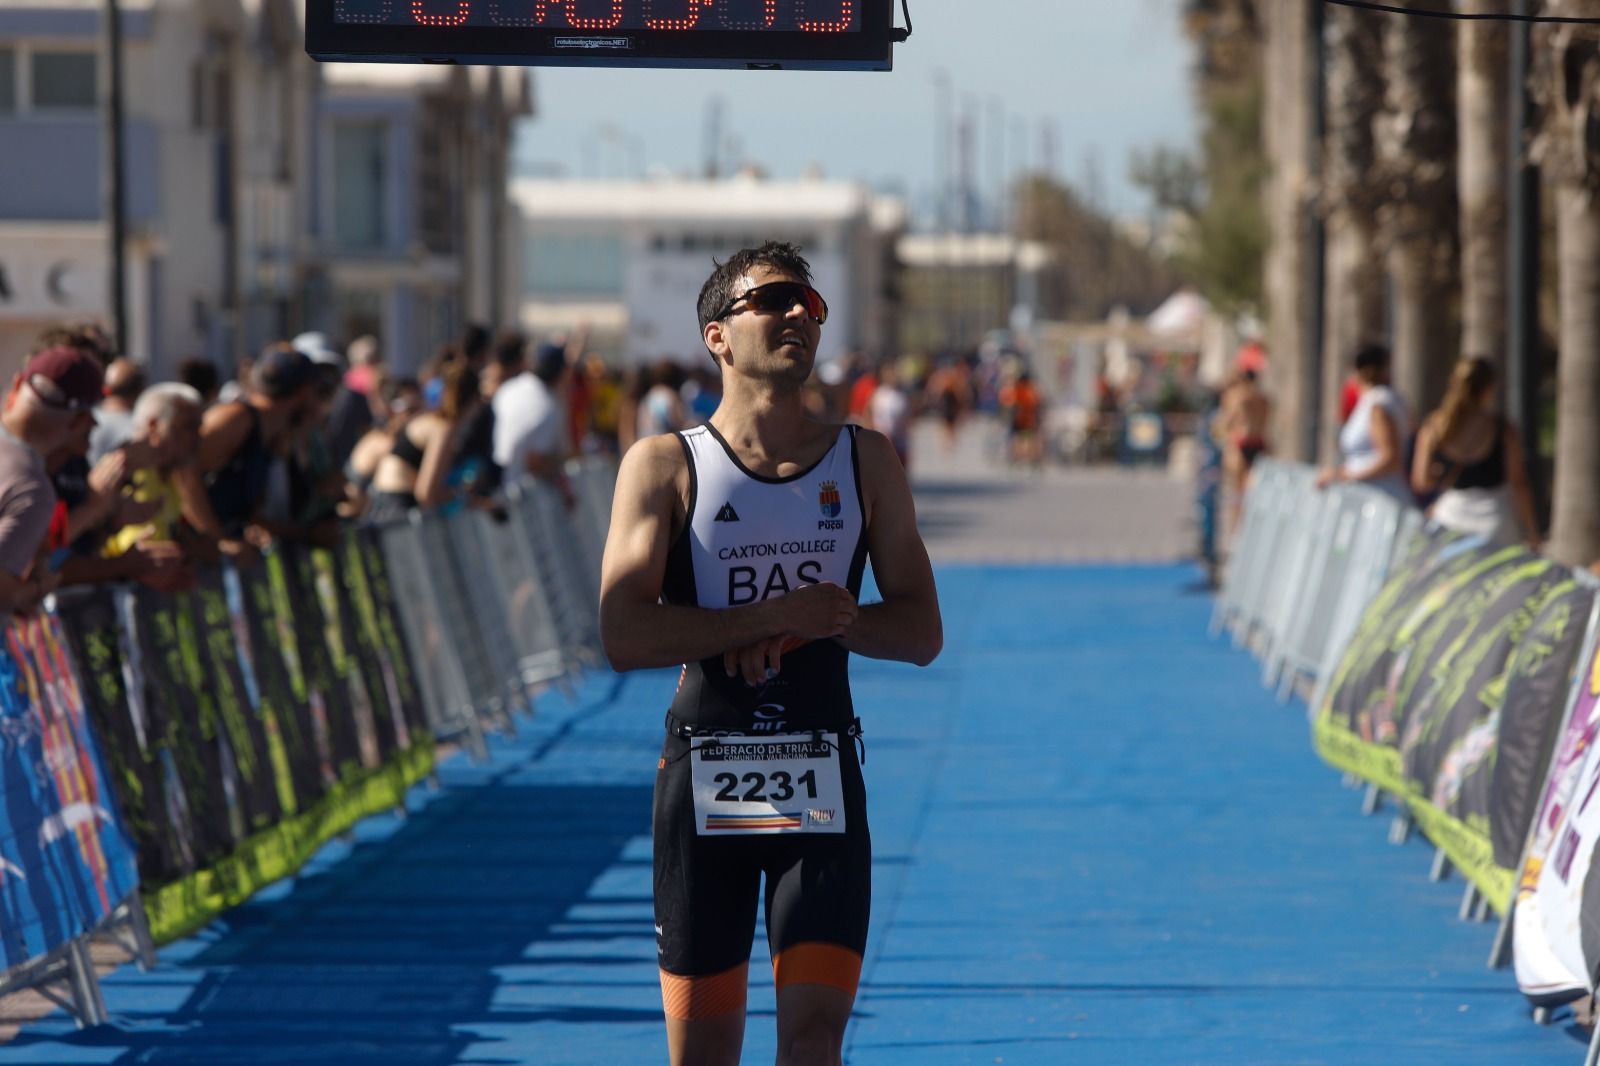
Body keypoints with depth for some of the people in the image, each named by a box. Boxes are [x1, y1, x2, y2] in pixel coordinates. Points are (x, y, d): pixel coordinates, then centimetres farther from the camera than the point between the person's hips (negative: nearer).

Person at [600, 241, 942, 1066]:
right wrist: (774, 615, -17)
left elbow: (921, 631, 5)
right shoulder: (665, 465, -1)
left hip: (822, 781, 1)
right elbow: (625, 635, -12)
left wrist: (818, 624, -12)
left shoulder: (865, 463, 7)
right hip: (704, 774, -1)